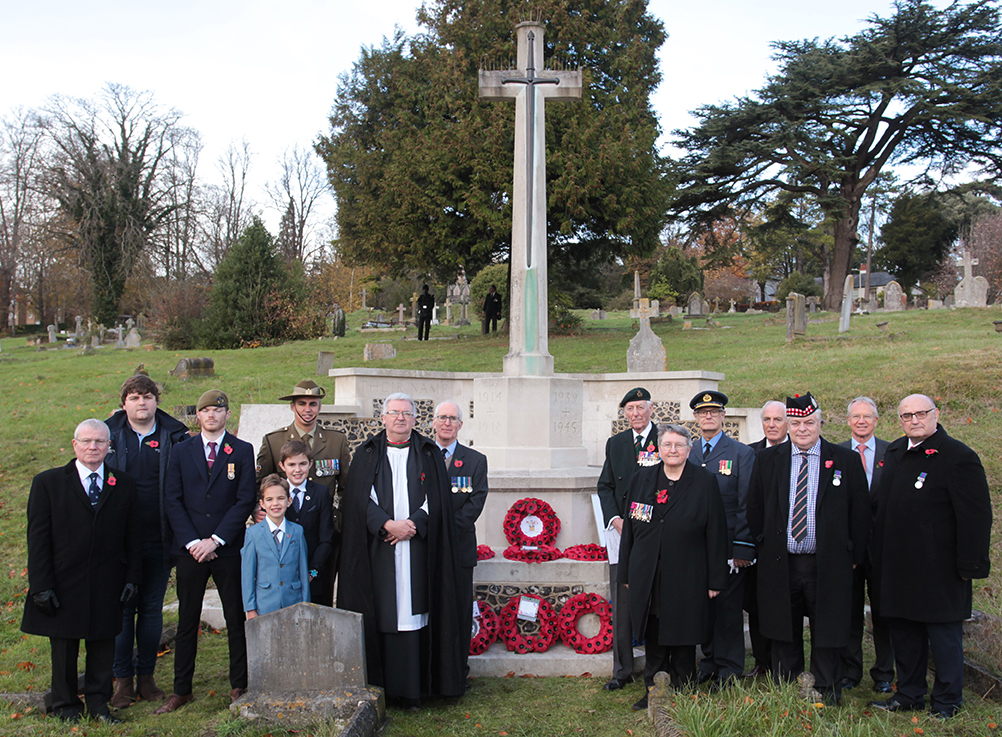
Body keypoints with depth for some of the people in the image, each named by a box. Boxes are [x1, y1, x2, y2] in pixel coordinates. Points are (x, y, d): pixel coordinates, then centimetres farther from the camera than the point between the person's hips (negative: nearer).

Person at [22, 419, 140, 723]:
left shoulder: (123, 484, 4)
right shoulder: (47, 483, -2)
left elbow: (133, 535, 7)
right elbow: (38, 538, -5)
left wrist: (132, 577, 1)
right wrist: (41, 585, -10)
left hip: (107, 585, 2)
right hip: (64, 583, -1)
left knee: (103, 644, 9)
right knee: (64, 647, 11)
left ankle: (98, 702, 25)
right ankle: (66, 705, 28)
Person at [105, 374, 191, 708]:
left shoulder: (174, 436, 0)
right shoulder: (109, 435, 2)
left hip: (157, 541, 0)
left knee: (152, 609, 9)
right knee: (122, 608, 5)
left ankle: (146, 676, 22)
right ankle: (123, 679, 17)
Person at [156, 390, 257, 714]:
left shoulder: (242, 451, 3)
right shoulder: (181, 452, 8)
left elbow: (245, 500, -3)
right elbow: (172, 500, 3)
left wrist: (215, 540, -10)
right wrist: (192, 542, -8)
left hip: (228, 549, -1)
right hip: (190, 550, 1)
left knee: (236, 619, 4)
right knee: (187, 620, 8)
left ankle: (239, 687, 15)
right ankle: (181, 690, 18)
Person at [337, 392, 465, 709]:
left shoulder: (429, 454, 11)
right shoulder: (367, 454, 11)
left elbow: (436, 499, 4)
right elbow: (361, 498, 1)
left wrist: (412, 524, -10)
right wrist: (388, 525, -12)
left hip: (416, 547, 0)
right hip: (378, 548, 0)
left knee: (413, 610, -3)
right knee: (381, 612, -2)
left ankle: (410, 688, 0)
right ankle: (379, 685, 3)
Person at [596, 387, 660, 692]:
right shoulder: (615, 444, 14)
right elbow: (605, 486, 13)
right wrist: (616, 519, -3)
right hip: (621, 531, 3)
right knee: (621, 605, 5)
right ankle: (622, 671, 14)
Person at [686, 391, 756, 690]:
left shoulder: (742, 453, 1)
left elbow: (746, 504, -3)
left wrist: (743, 548, -9)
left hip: (728, 545, -3)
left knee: (728, 606, 2)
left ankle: (729, 668, 13)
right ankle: (709, 660, 23)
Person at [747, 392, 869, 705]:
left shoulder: (847, 461, 1)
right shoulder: (767, 459, 5)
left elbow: (860, 513, 3)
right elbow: (755, 509, 11)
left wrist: (854, 556, 2)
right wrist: (762, 547, 8)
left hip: (827, 565, -1)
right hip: (780, 563, 2)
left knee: (827, 634, 8)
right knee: (784, 635, 11)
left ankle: (827, 694, 24)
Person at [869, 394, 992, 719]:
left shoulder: (958, 457, -13)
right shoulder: (894, 452, 9)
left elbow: (976, 517, -14)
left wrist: (970, 565, -16)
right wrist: (879, 554, 14)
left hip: (938, 570, -7)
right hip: (897, 568, 7)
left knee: (944, 637, 5)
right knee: (904, 634, 16)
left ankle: (947, 702, 21)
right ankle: (909, 695, 31)